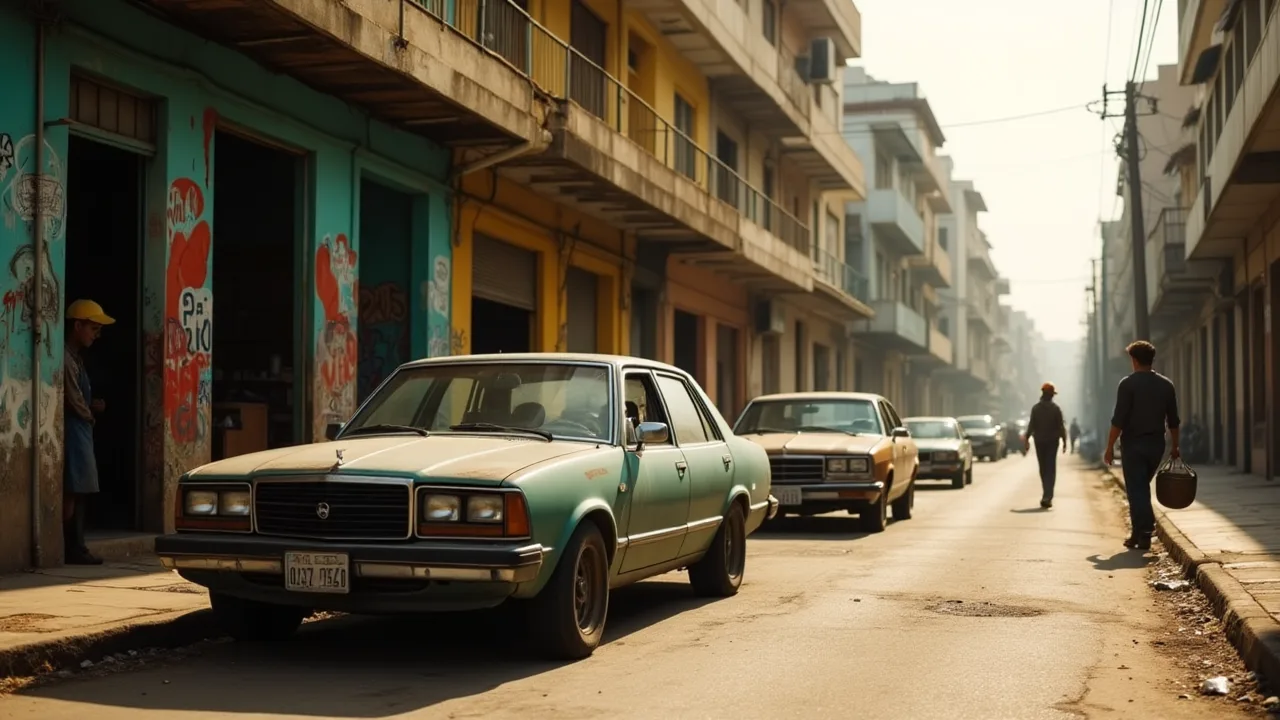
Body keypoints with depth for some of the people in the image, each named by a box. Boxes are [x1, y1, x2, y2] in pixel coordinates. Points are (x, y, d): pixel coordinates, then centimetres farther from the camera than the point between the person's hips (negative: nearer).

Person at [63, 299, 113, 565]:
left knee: (79, 492, 9)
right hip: (72, 431, -10)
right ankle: (72, 549, -9)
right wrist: (91, 412, -2)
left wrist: (91, 406, 2)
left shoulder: (75, 357, 18)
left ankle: (75, 549, 10)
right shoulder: (66, 358, -14)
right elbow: (75, 402, -19)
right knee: (72, 492, -10)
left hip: (80, 431, 10)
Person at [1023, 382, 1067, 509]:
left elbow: (1031, 425, -5)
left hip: (1039, 441, 2)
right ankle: (1047, 497, -15)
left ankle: (1047, 495, 23)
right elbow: (1061, 426, -7)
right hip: (1052, 441, -2)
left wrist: (1027, 439, 0)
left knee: (1043, 468, 14)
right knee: (1050, 469, -2)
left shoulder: (1035, 408, -2)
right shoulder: (1055, 408, -7)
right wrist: (1064, 441, -1)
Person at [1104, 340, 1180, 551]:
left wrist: (1110, 447, -8)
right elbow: (1173, 420, 9)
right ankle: (1140, 532, 20)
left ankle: (1143, 535, -7)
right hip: (1156, 444, 5)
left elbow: (1119, 420, -14)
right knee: (1143, 487, 19)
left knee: (1136, 490, -2)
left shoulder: (1128, 384, -10)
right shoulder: (1166, 384, 6)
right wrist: (1174, 446, 18)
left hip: (1134, 444, -5)